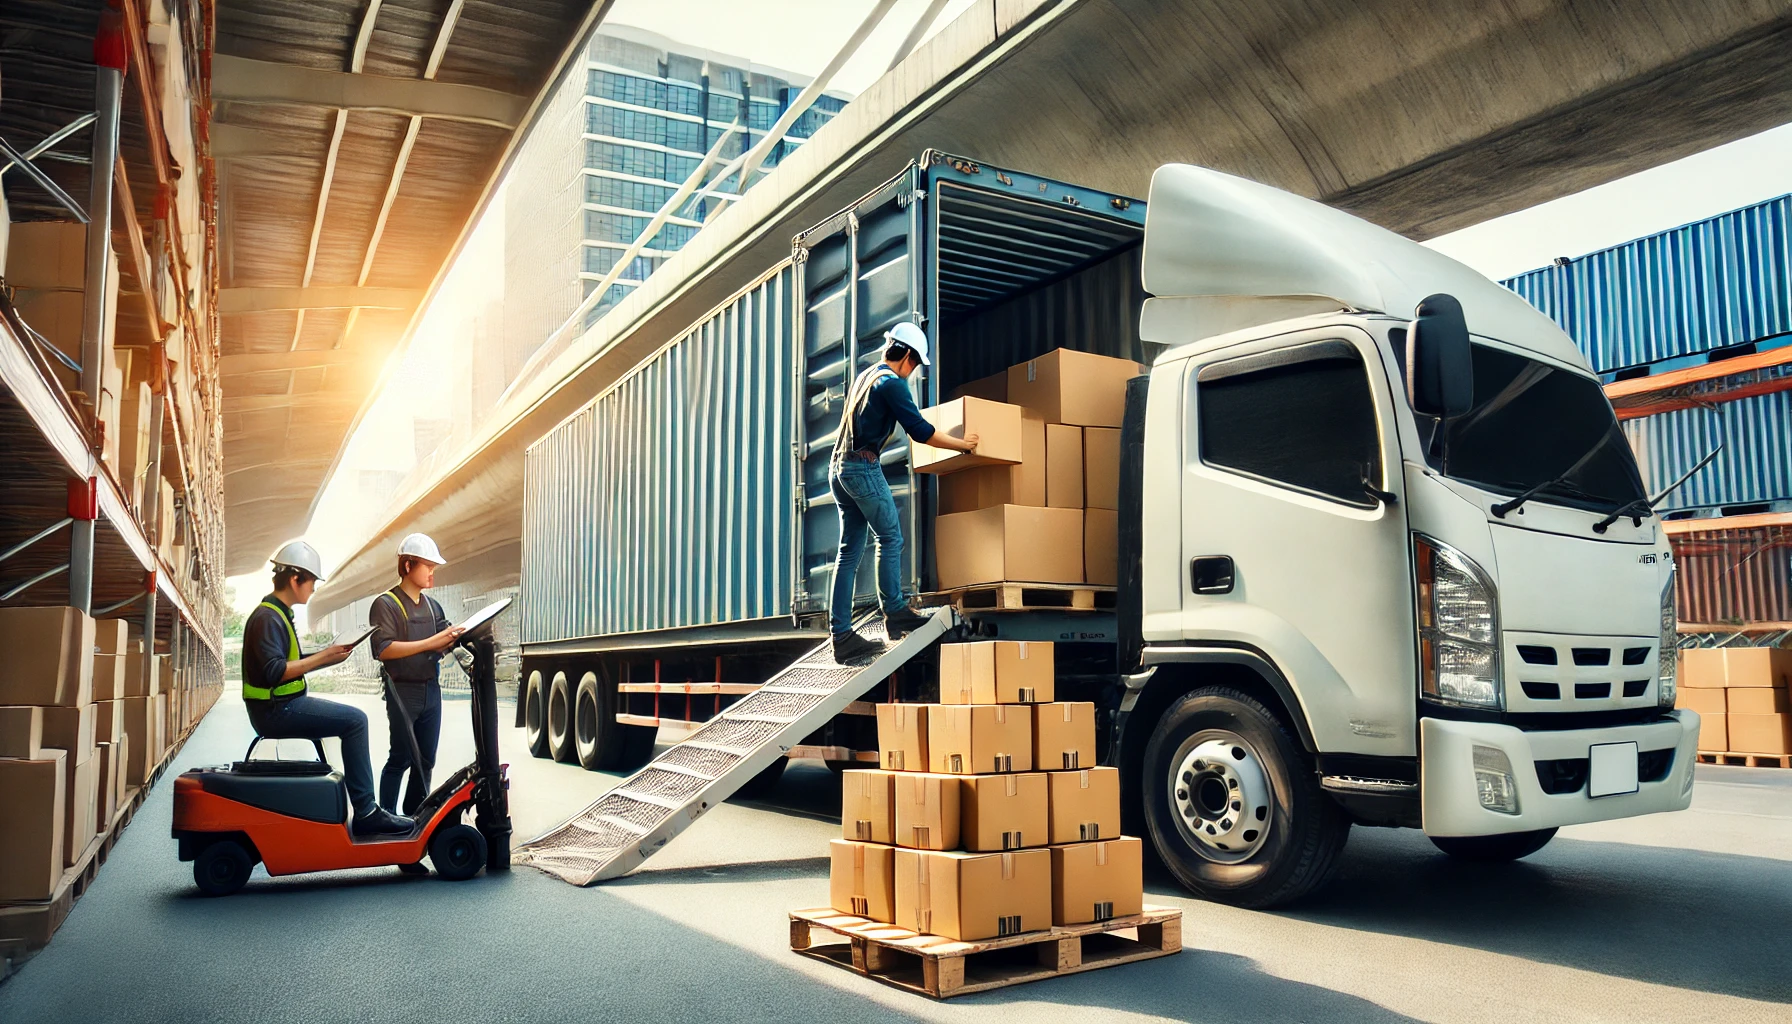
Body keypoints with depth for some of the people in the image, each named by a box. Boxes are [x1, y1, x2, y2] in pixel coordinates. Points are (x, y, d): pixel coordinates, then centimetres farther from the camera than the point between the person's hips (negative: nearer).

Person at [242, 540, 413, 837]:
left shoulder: (278, 614, 16)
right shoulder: (267, 618, -17)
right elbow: (274, 671, -28)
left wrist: (327, 657, 4)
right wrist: (321, 657, -22)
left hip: (283, 705, 11)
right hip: (275, 710, -11)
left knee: (349, 719, 18)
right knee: (354, 720, -18)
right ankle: (365, 813, -16)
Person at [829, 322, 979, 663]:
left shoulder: (864, 376, 20)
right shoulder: (891, 383, -8)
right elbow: (921, 431, -11)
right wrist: (962, 444, 1)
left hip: (838, 468, 9)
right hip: (864, 468, -9)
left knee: (850, 550, 5)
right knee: (890, 538, 2)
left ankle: (841, 635, 2)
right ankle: (895, 612, 5)